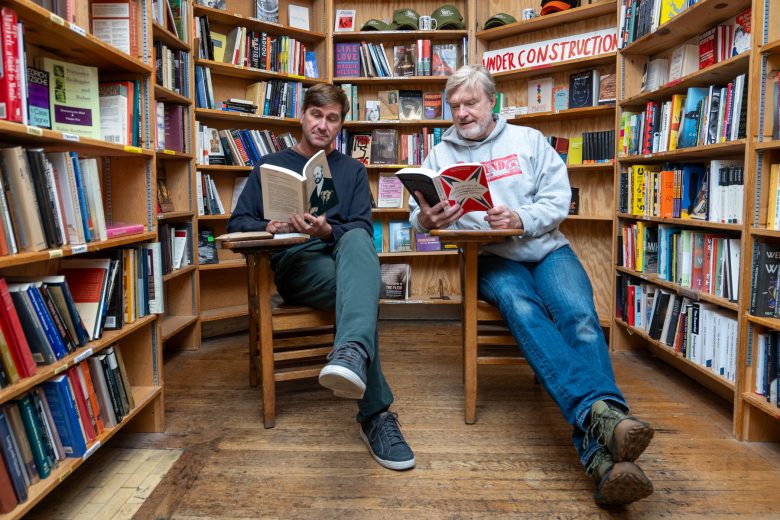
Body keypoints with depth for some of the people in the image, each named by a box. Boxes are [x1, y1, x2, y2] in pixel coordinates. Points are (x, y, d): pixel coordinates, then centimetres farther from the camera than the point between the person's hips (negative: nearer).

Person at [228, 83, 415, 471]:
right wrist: (269, 227, -11)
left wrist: (329, 231, -15)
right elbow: (237, 224, 13)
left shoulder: (353, 170, 22)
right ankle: (375, 413, -40)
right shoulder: (271, 165, 20)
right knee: (362, 292, -35)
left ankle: (351, 351, -64)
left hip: (344, 256, 1)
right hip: (295, 264, -1)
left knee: (356, 241, -39)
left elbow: (363, 230, 8)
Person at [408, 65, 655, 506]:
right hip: (490, 257, 0)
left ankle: (601, 454, -42)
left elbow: (558, 201, 5)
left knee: (580, 316, -30)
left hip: (546, 249, 1)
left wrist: (521, 218, -17)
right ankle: (602, 412, -52)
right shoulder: (441, 155, 16)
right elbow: (417, 214, 9)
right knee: (523, 308, -36)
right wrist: (425, 219, -17)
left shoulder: (529, 140, 14)